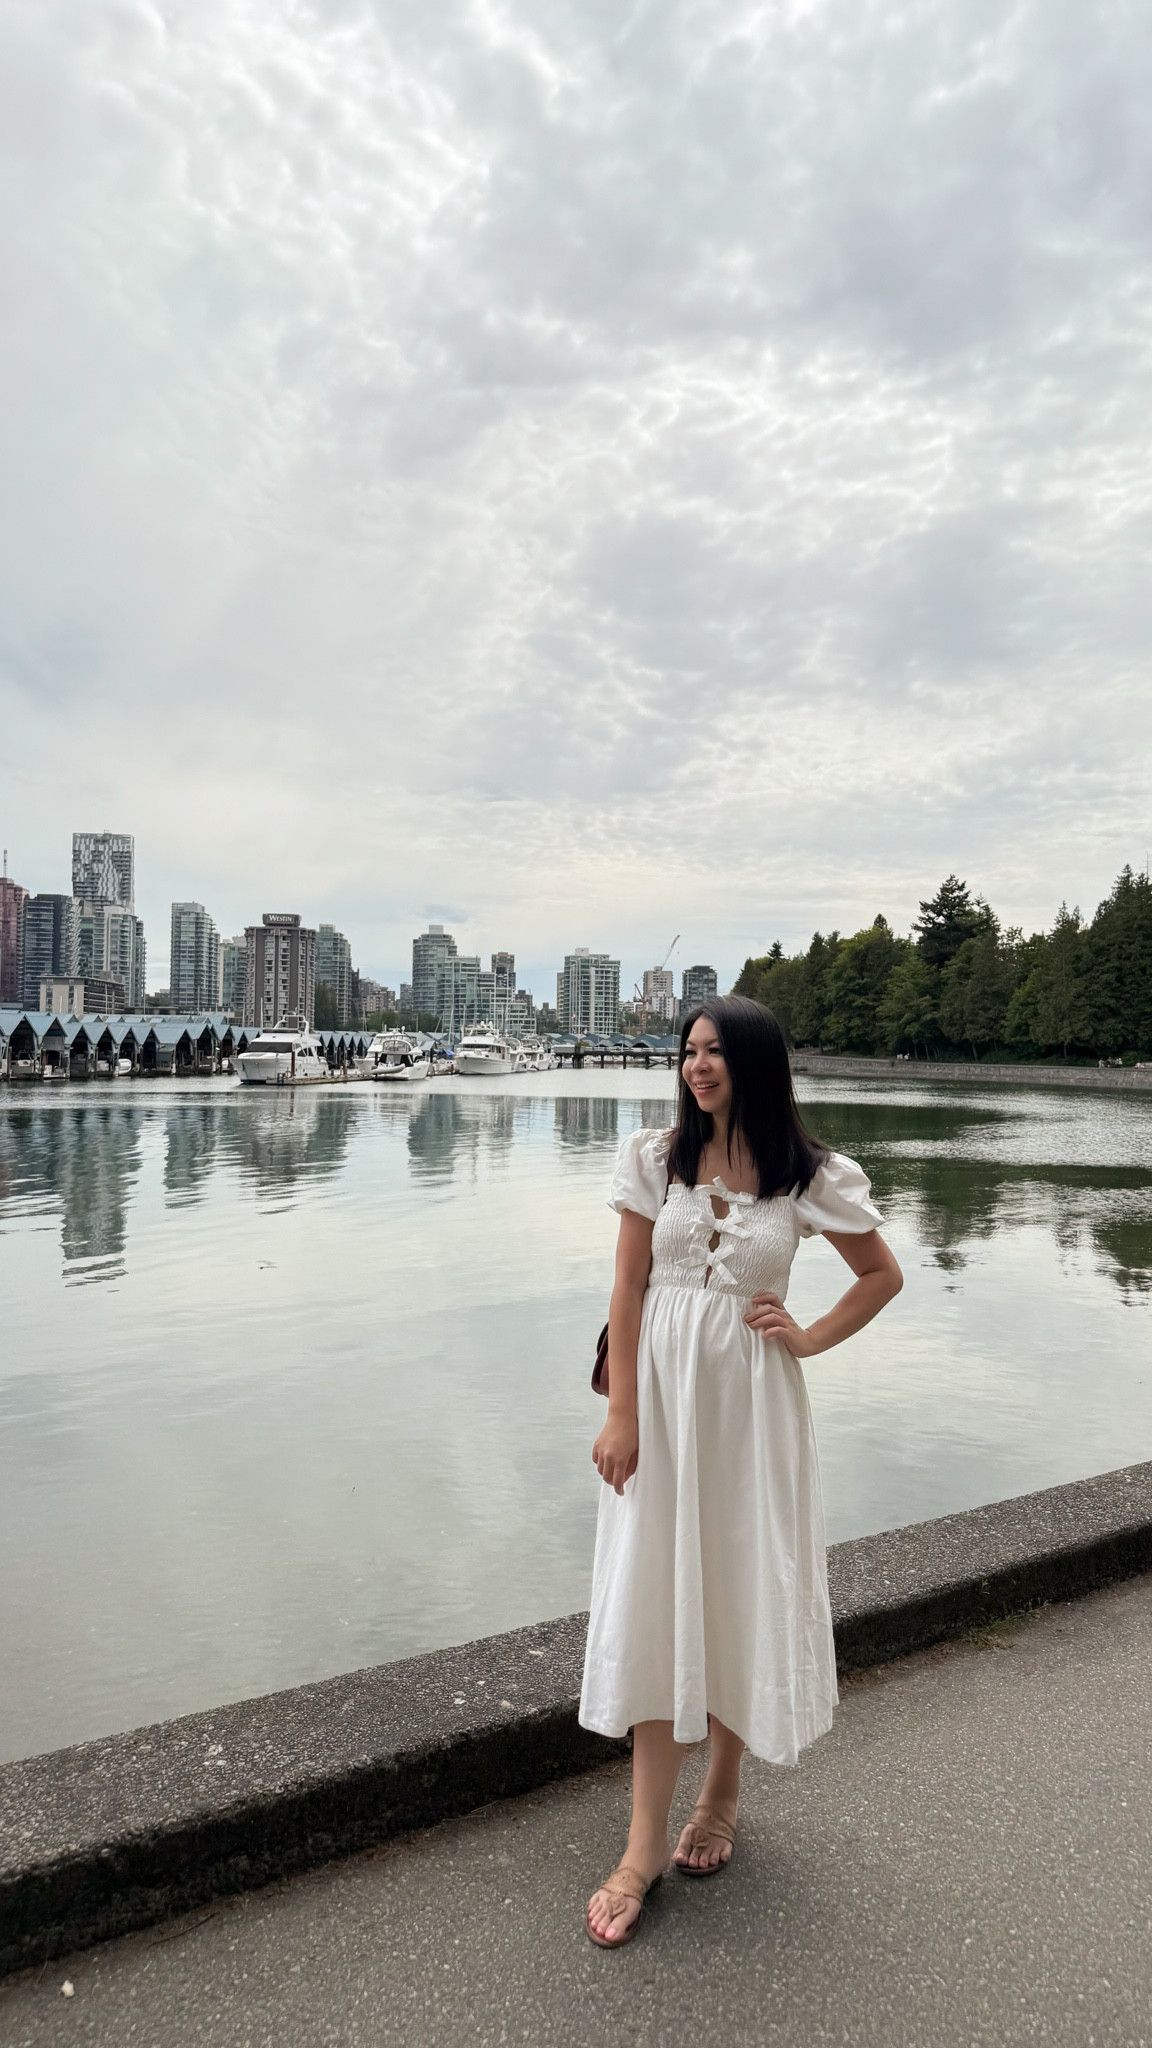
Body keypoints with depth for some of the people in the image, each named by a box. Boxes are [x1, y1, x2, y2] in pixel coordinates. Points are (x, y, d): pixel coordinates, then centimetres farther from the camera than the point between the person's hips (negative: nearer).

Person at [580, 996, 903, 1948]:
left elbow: (883, 1275, 8)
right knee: (653, 1601, 4)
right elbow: (629, 1288, -3)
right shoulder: (657, 1157, -3)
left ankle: (723, 1793, 36)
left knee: (740, 1592, 12)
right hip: (662, 1391, 1)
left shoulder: (811, 1177, -6)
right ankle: (647, 1842, 17)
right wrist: (621, 1415, -7)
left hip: (751, 1401, -1)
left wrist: (809, 1339, -4)